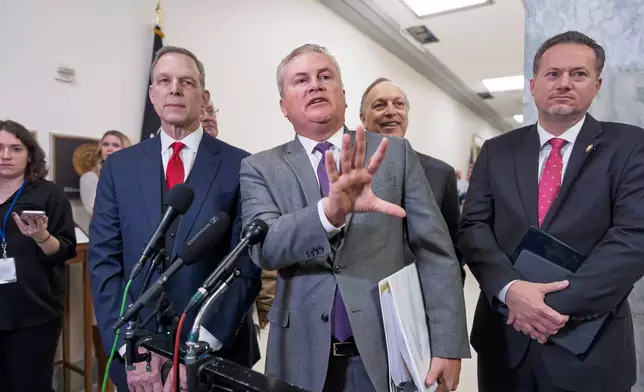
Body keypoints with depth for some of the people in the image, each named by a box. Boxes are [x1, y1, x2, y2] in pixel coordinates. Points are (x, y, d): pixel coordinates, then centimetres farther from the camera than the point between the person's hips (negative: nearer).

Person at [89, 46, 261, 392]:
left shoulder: (240, 166, -7)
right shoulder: (118, 166, 2)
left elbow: (247, 266, -10)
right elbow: (104, 261, -1)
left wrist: (202, 347, -15)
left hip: (218, 353, -2)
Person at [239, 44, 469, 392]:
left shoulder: (396, 153, 0)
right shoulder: (260, 168, -1)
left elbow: (435, 252, -2)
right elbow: (262, 246, -16)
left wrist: (448, 344, -7)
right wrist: (330, 210, -33)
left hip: (389, 352, 0)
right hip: (303, 358, 1)